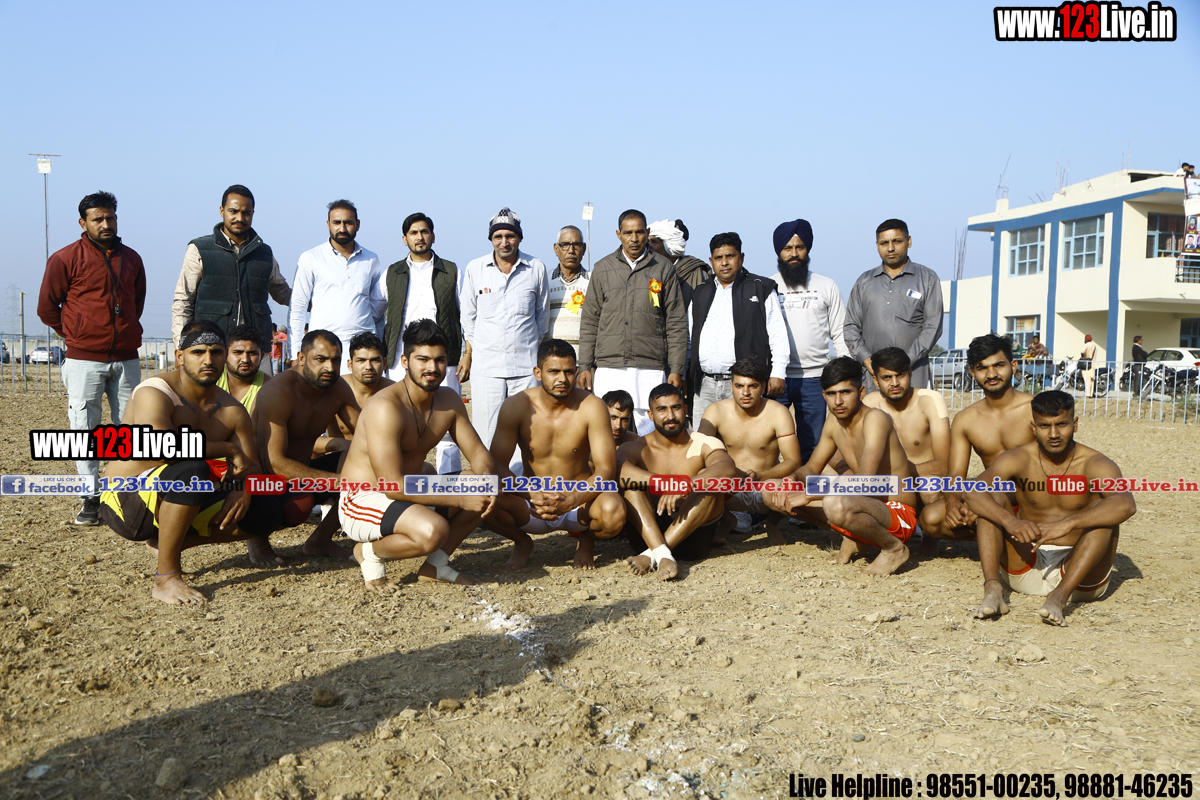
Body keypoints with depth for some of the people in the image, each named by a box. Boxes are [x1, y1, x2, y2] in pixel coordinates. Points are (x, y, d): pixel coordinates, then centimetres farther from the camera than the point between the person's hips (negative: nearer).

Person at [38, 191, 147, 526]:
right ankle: (91, 498, 5)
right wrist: (76, 335, 7)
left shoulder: (131, 258, 11)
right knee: (84, 428, -2)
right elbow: (47, 307, 4)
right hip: (84, 360, -3)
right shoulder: (65, 259, -2)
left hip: (126, 359, 4)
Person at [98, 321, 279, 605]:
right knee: (192, 470, -36)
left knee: (265, 511, -6)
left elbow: (252, 465, 1)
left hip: (176, 502, 7)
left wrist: (244, 489, -24)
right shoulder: (154, 393, -18)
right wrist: (228, 449, -26)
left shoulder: (232, 411, 2)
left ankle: (166, 542, 10)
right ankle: (165, 577, -26)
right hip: (126, 502, -7)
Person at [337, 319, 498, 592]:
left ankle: (435, 565, 10)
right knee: (433, 530, -34)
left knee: (485, 498, -2)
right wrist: (460, 499, -28)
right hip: (363, 501, -8)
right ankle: (369, 552, -3)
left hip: (410, 494, 8)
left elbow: (477, 451, 6)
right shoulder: (386, 408, -25)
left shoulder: (449, 400, 1)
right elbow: (394, 486, -29)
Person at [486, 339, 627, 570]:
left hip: (581, 502, -1)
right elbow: (497, 464, -14)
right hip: (531, 508, 1)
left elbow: (606, 469, -17)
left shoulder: (591, 406, -13)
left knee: (614, 510, -34)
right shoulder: (515, 407, -10)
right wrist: (532, 495, -32)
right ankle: (522, 542, 6)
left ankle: (586, 539, 6)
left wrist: (572, 500, -35)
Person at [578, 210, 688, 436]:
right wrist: (585, 366, 5)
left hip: (651, 368, -1)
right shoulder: (603, 268, 11)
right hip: (608, 368, 1)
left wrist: (676, 369, 0)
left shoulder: (664, 268, 7)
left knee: (650, 433, -3)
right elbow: (589, 321, 12)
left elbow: (676, 323, 6)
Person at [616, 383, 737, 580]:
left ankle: (650, 556, -32)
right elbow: (616, 470, -24)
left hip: (693, 533, 0)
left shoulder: (704, 445, 1)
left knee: (708, 479, -23)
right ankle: (662, 555, -39)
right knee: (631, 484, -20)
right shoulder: (636, 449, 2)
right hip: (647, 533, 0)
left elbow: (728, 469, -24)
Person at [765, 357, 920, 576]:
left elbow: (864, 481, -32)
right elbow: (812, 468, 14)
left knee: (835, 505, -41)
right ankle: (852, 538, 11)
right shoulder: (834, 424, 4)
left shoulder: (875, 418, -21)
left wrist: (808, 495, -28)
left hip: (899, 516, -8)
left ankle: (894, 548, -11)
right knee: (776, 495, 2)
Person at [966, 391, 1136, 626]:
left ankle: (1059, 596, -38)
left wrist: (1068, 524, -43)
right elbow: (973, 492, -21)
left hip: (1080, 577, -1)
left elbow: (1126, 505, -31)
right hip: (1025, 571, 2)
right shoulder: (1018, 459, -4)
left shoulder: (1095, 465, -9)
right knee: (992, 498, -14)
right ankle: (992, 589, -30)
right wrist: (1009, 520, -40)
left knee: (1103, 511, -23)